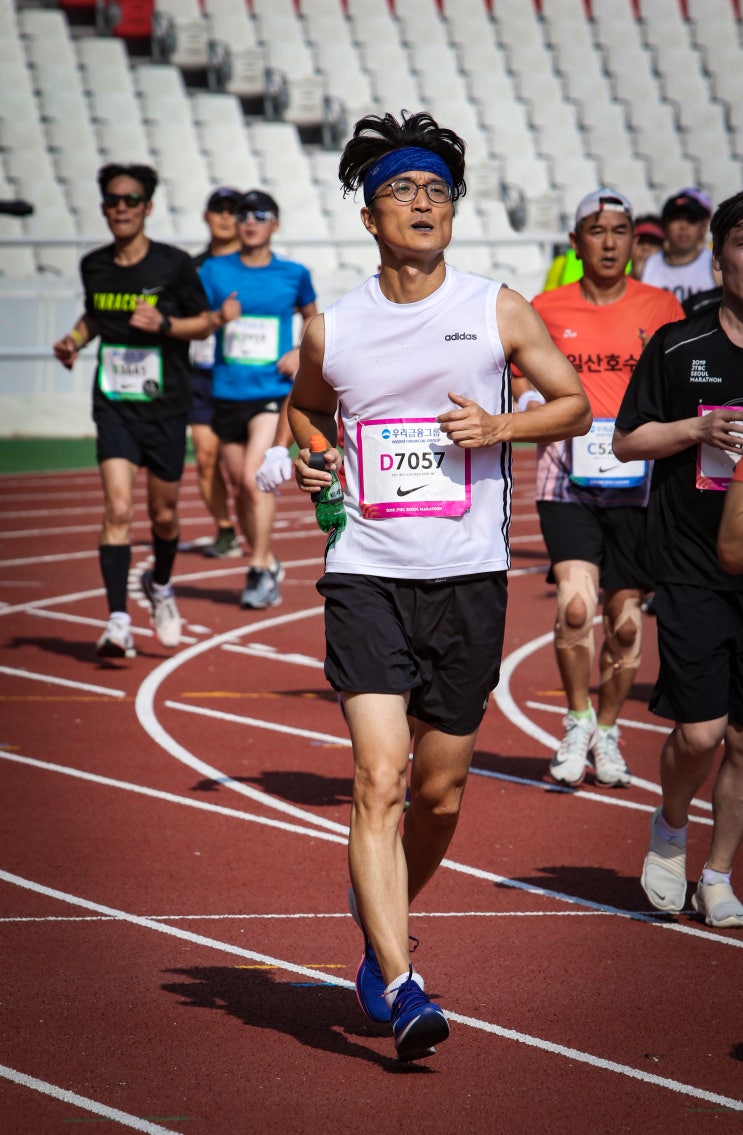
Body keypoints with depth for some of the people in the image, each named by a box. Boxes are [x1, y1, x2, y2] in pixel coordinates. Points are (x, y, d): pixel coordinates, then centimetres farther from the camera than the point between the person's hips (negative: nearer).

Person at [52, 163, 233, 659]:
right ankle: (118, 622, -17)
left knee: (163, 515, 11)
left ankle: (160, 585, 43)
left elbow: (206, 321, 1)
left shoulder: (174, 265, -8)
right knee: (118, 507, -16)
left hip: (165, 406, -1)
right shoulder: (94, 266, 2)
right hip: (114, 406, 1)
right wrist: (76, 339, 2)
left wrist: (164, 324, -17)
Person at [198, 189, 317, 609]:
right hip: (228, 394, 3)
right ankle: (267, 562, 28)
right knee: (241, 484, 9)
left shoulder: (294, 274, 2)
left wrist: (300, 352, 2)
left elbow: (311, 315, 19)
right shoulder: (216, 271, 3)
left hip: (273, 391, -3)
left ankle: (261, 572, -11)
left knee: (254, 477, -18)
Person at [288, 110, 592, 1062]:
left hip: (468, 579, 1)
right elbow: (303, 405, 25)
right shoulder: (332, 329, 5)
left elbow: (574, 404, 9)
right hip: (367, 577, -1)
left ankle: (377, 918, 38)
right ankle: (399, 985, -18)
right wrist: (310, 457, 4)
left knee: (440, 791, 9)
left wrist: (500, 427, -9)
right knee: (379, 779, -15)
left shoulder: (498, 311, 3)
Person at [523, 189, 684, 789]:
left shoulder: (660, 307, 5)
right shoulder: (546, 309, 6)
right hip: (567, 473, -1)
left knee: (626, 619, 4)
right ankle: (577, 722, 4)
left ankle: (607, 733, 24)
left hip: (639, 479, 1)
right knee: (576, 603, -17)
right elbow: (523, 387, 16)